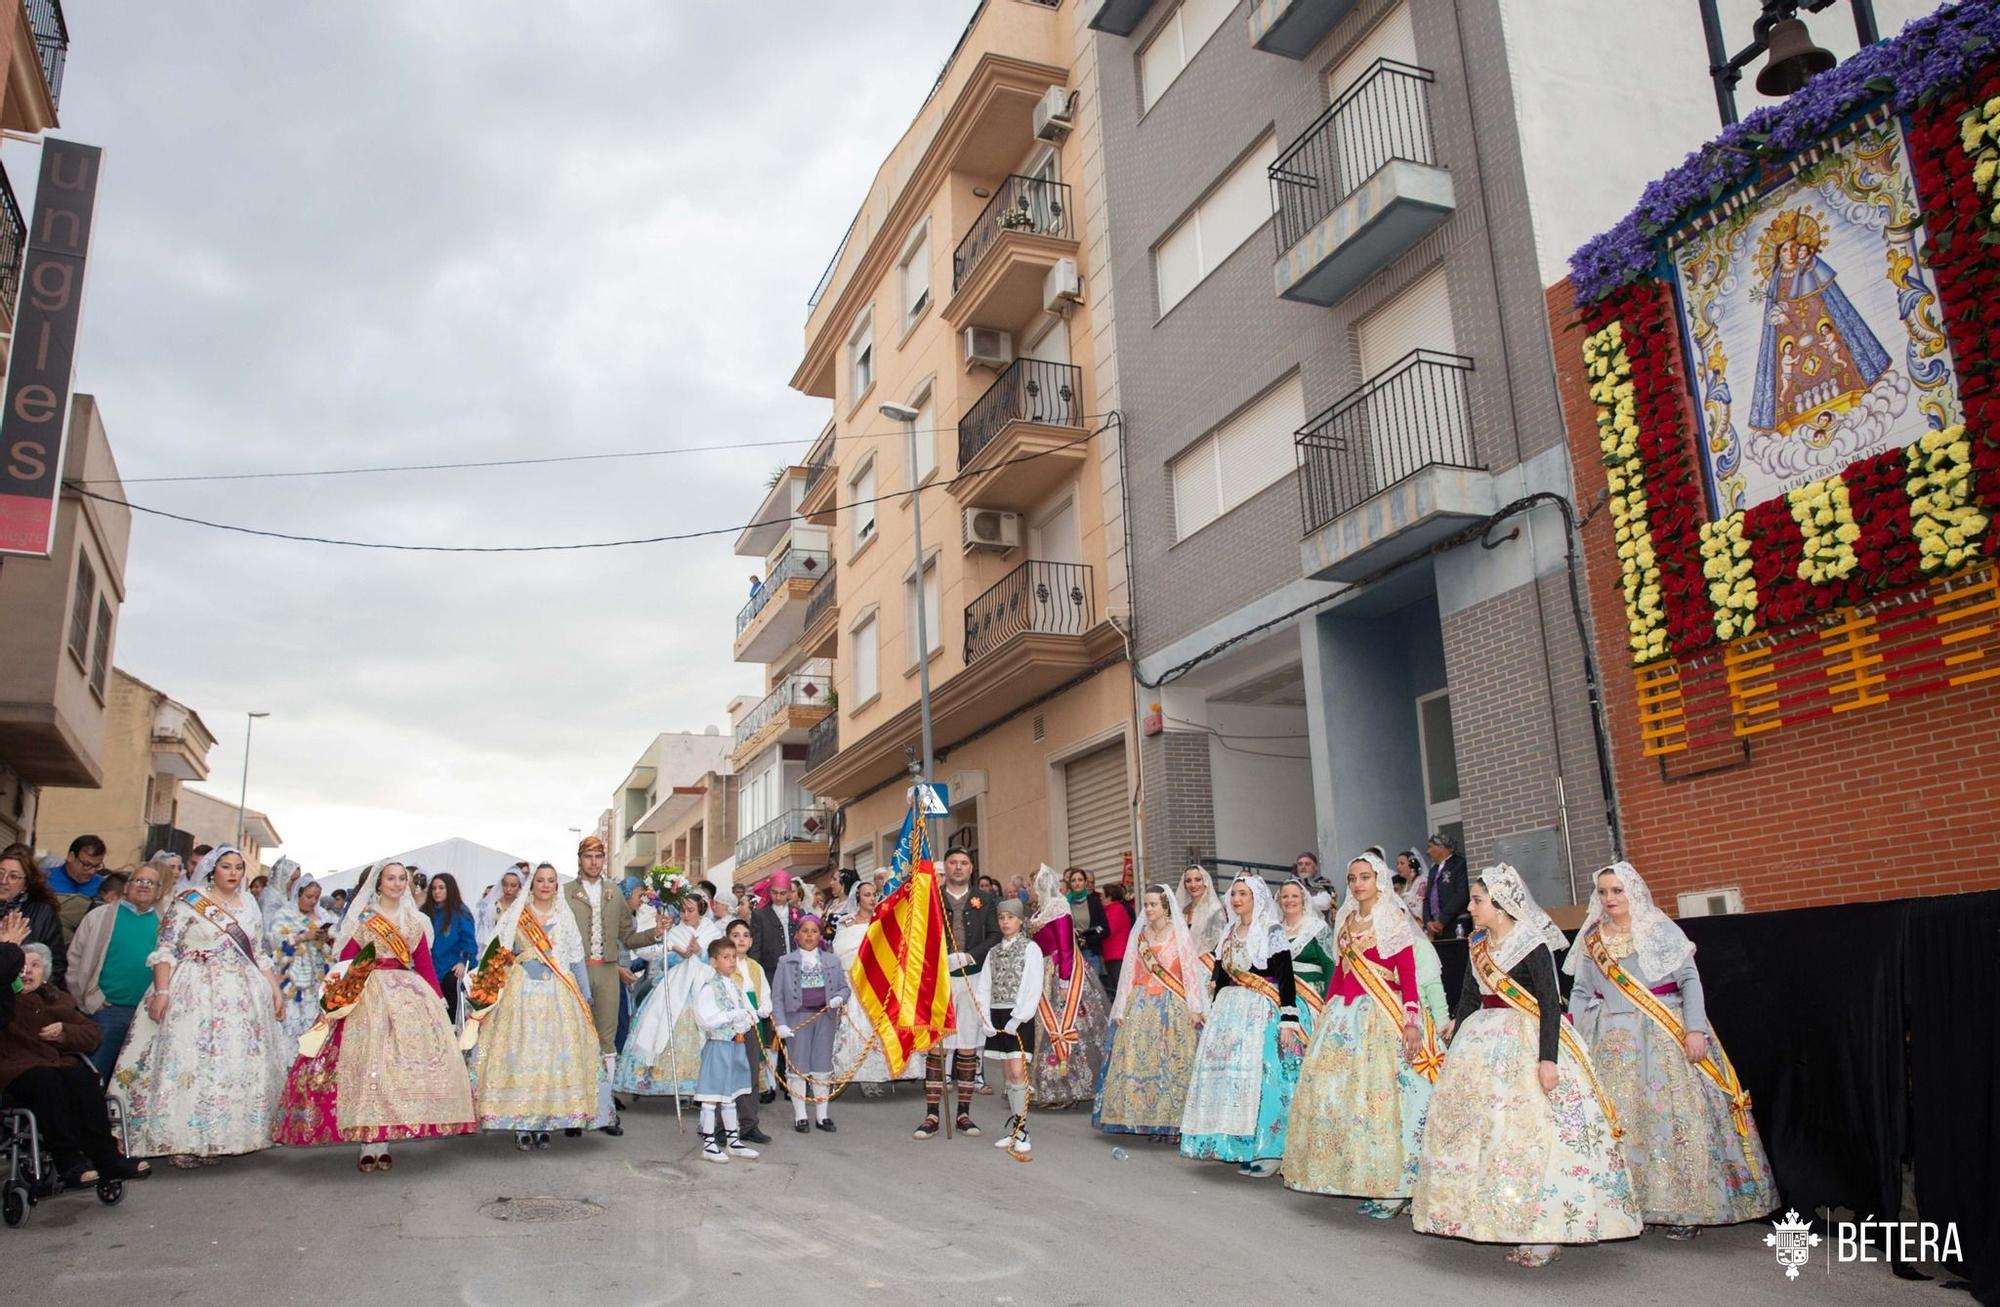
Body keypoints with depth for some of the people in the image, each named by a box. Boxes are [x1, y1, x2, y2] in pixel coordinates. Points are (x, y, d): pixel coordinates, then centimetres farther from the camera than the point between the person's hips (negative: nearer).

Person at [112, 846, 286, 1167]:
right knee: (190, 1062, -10)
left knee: (243, 1065, 3)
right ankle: (187, 1141, -5)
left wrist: (275, 990, 12)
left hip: (243, 996, 5)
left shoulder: (249, 906, 16)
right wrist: (161, 991, -16)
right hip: (197, 995, -5)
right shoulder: (189, 902, 1)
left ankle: (227, 1137, 10)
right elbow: (165, 950, -5)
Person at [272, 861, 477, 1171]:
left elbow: (425, 964, 12)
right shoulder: (362, 918, 4)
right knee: (368, 1061, -7)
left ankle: (382, 1143, 3)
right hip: (368, 994, -4)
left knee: (401, 1062, -2)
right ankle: (368, 1146, -4)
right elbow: (346, 960, -3)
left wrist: (439, 998, 6)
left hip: (409, 996, 4)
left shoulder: (416, 921, 14)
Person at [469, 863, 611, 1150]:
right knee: (520, 1053, -5)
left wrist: (585, 998, 8)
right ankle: (522, 1124, -1)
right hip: (522, 991, -1)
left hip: (558, 994, 1)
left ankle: (545, 1123, 3)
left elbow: (577, 959, 11)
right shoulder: (516, 916, 7)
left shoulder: (565, 916, 10)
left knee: (555, 1054, -3)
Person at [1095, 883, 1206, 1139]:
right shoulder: (1138, 934, 11)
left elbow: (1190, 971, -1)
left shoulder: (1180, 934, 2)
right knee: (1137, 1060, -3)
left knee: (1172, 1062, -6)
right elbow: (1130, 972, 10)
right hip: (1142, 1006, 3)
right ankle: (1146, 1118, 5)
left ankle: (1170, 1121, 1)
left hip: (1173, 1005, -3)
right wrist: (1121, 1009, 6)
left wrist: (1195, 1008, -8)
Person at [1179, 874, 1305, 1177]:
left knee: (1260, 1076, -10)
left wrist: (1288, 1020, -15)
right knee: (1229, 1073, 3)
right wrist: (1213, 1013, 18)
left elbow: (1286, 977, -9)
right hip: (1229, 1010, 6)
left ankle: (1266, 1151, -4)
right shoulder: (1229, 934, 15)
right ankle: (1239, 1147, 10)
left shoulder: (1272, 931, -4)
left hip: (1262, 1012, -6)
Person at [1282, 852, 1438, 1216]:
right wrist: (1324, 1011, 15)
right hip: (1345, 1014, 7)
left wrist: (1411, 1022, -18)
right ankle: (1354, 1174, 15)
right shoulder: (1346, 920, 14)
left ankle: (1392, 1186, 0)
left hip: (1382, 1014, -6)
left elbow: (1407, 974, -10)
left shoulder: (1395, 920, -3)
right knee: (1333, 1091, 4)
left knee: (1380, 1094, -8)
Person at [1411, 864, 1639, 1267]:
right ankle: (1492, 1220, 17)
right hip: (1483, 1044, 7)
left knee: (1531, 1130, -8)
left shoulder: (1532, 944, -10)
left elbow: (1550, 1004, -15)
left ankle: (1542, 1233, -1)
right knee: (1480, 1129, 7)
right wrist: (1454, 1041, 12)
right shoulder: (1477, 945, 10)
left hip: (1527, 1042, -7)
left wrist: (1547, 1058, -22)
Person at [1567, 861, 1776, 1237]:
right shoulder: (1591, 940, 9)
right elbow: (1581, 992, 11)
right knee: (1620, 1120, 2)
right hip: (1614, 1043, 3)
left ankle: (1684, 1207, 3)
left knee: (1672, 1116, -5)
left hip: (1665, 1037, -3)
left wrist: (1695, 1029, -14)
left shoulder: (1660, 930, -1)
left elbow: (1690, 980, -5)